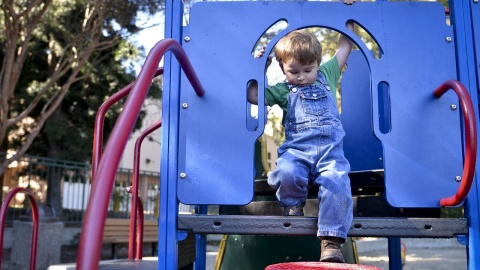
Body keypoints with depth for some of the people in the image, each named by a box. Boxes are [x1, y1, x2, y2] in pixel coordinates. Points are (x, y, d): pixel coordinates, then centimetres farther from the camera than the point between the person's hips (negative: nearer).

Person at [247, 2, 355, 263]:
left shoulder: (326, 75, 23)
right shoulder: (282, 91, 19)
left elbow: (344, 48, 31)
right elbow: (252, 95, 17)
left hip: (330, 150, 1)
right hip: (296, 149, 0)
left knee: (337, 182, -28)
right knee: (286, 173, -33)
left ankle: (331, 241, -25)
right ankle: (293, 206, 0)